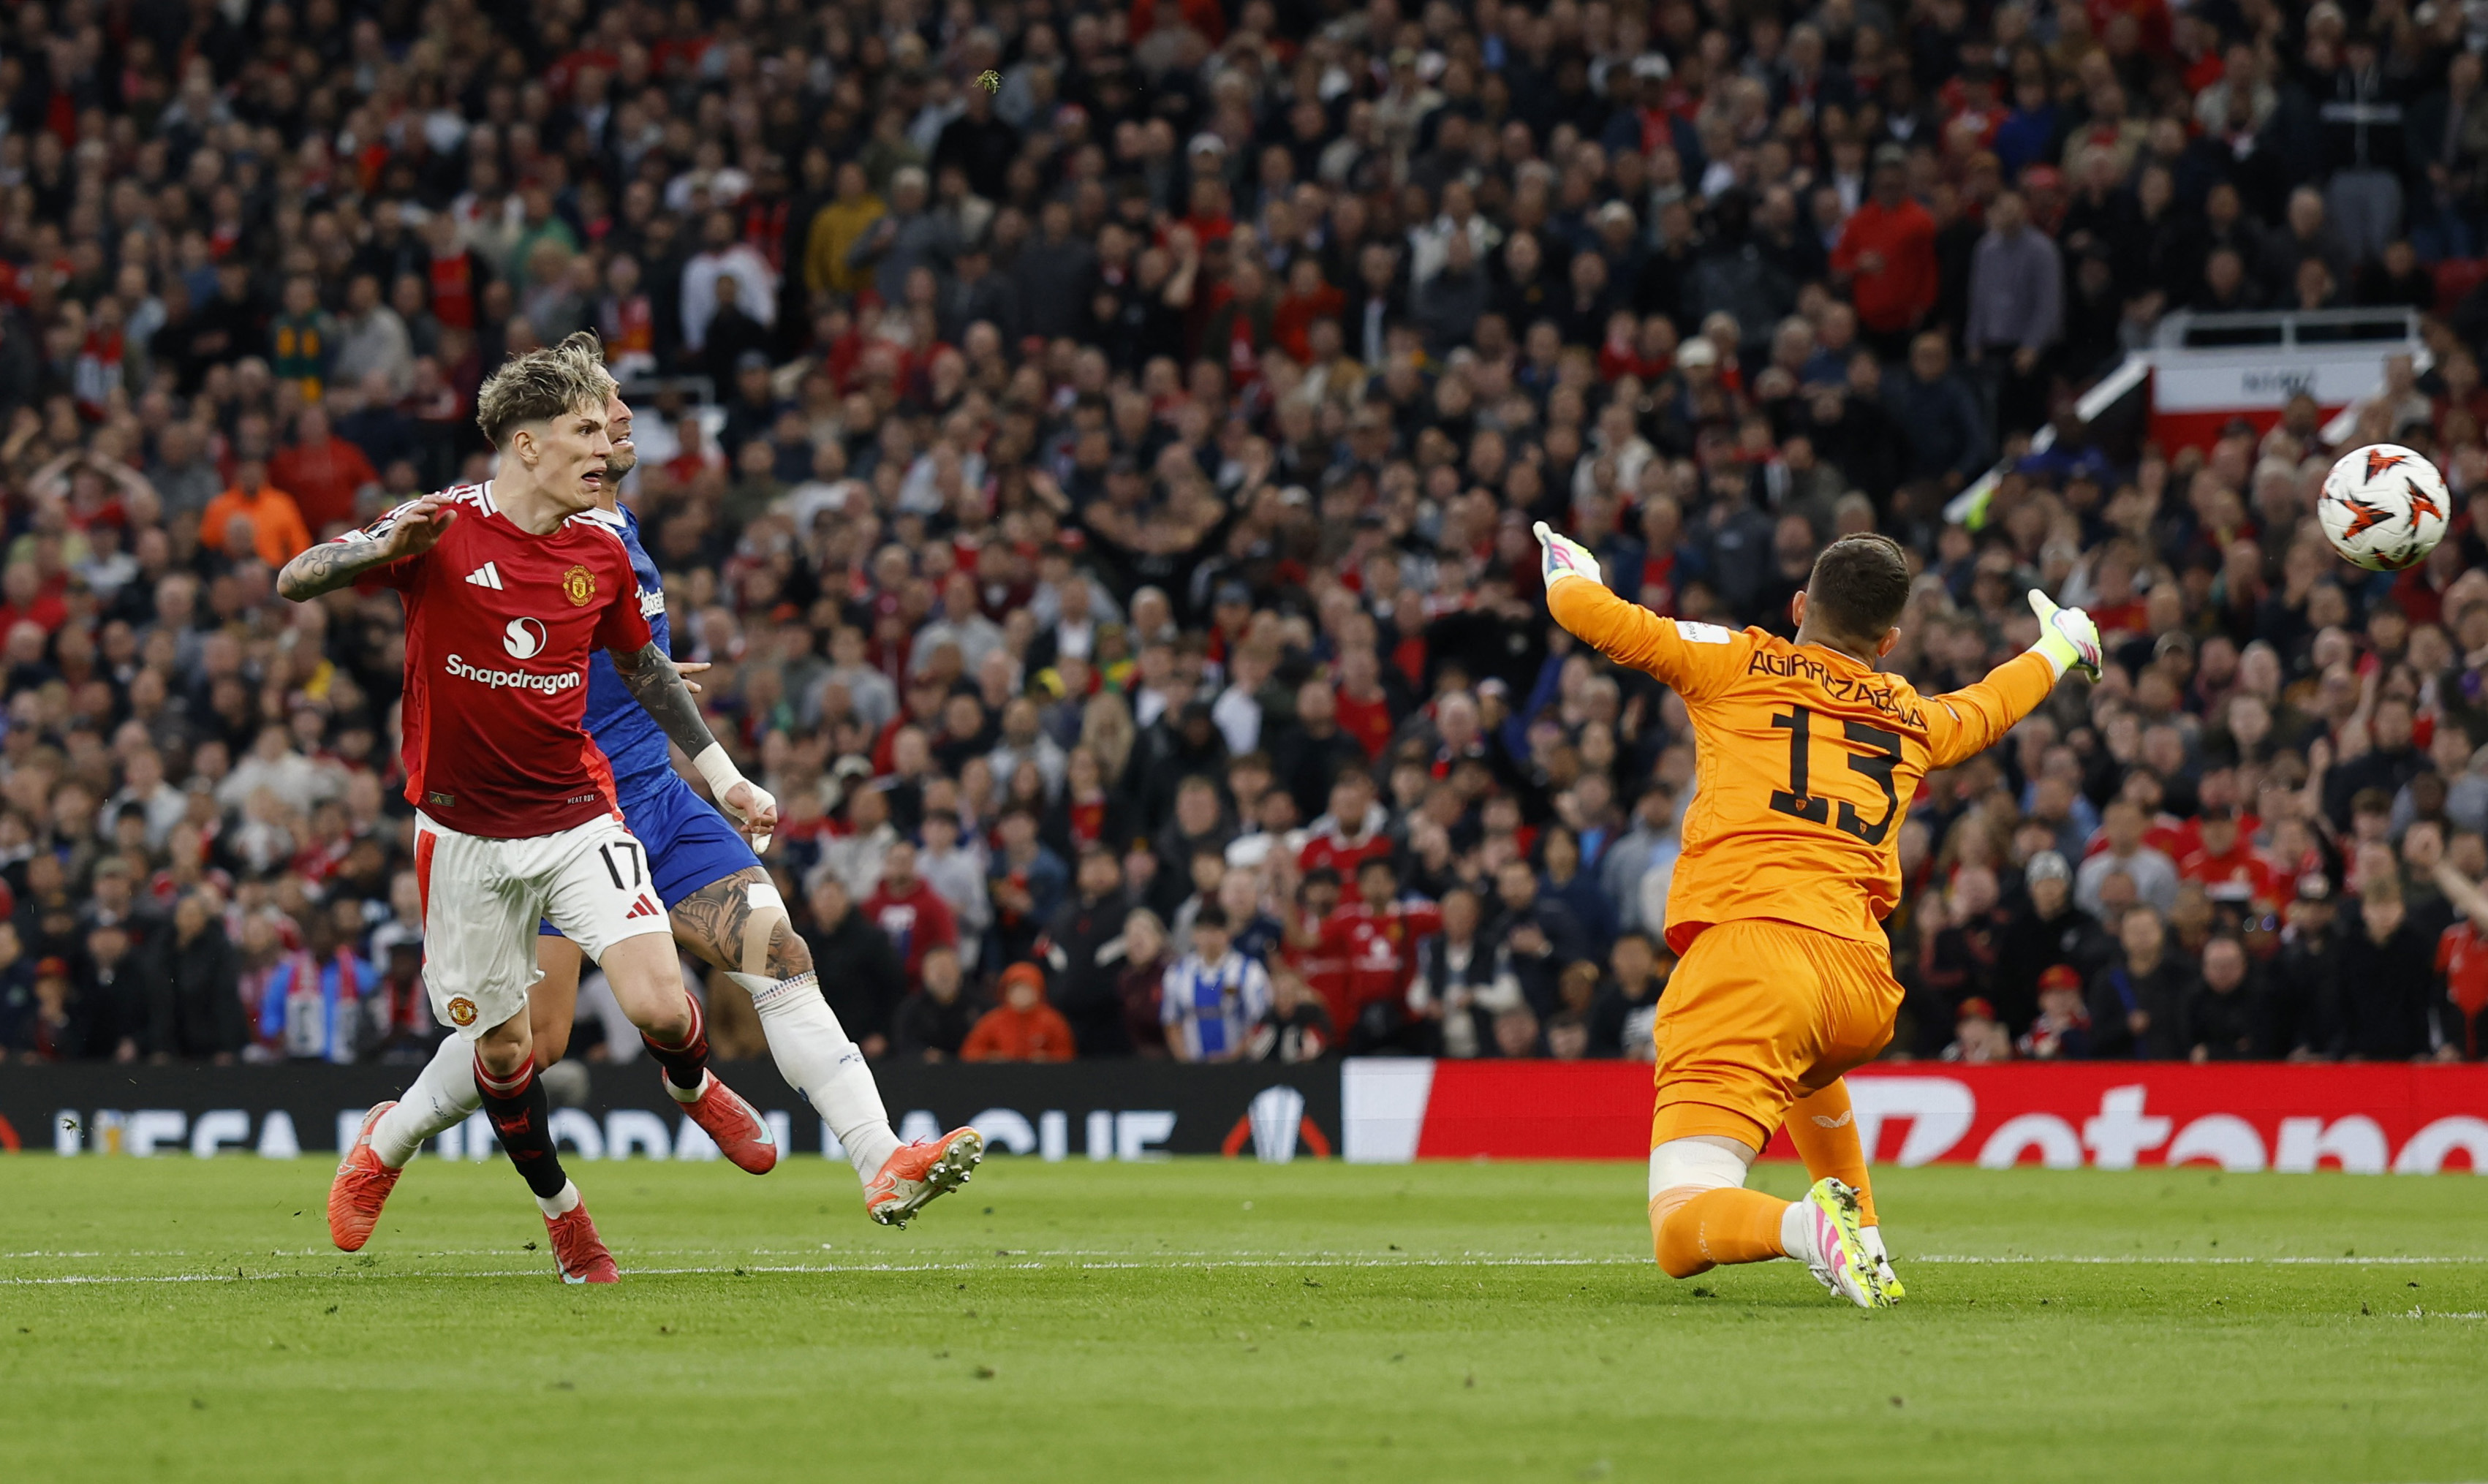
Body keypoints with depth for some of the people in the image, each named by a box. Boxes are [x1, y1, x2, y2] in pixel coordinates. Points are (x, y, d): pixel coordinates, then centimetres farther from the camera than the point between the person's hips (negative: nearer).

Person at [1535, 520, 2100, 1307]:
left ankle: (1803, 1225, -42)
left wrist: (1569, 573, 39)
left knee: (1681, 1235, -13)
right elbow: (1990, 705, 45)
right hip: (1866, 989, 5)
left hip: (1743, 948, -5)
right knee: (1801, 1056, 45)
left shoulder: (1739, 665, 11)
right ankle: (1858, 1227, 35)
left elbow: (1586, 609, 14)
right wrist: (2057, 649, 67)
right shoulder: (1915, 719, 22)